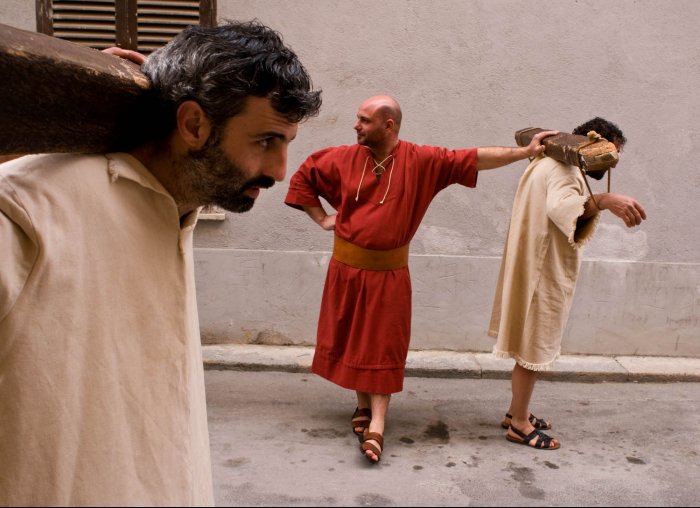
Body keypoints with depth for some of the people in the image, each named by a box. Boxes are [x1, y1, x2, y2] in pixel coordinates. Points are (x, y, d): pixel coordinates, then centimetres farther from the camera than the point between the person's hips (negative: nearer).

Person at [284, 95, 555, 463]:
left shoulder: (422, 161, -7)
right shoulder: (343, 158, -2)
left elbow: (474, 159, -5)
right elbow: (302, 178, 12)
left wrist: (525, 152, -7)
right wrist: (322, 218, 5)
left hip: (389, 274, -2)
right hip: (347, 269, 2)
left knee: (383, 348, 0)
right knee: (350, 340, 11)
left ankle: (376, 426, 4)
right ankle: (363, 406, 30)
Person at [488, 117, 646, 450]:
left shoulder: (558, 166, 18)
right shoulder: (564, 168, -17)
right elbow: (559, 205, -39)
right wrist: (602, 201, -53)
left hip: (544, 270, 10)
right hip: (544, 272, -10)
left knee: (532, 344, 17)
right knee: (533, 347, -1)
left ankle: (517, 412, 29)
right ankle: (519, 424, 10)